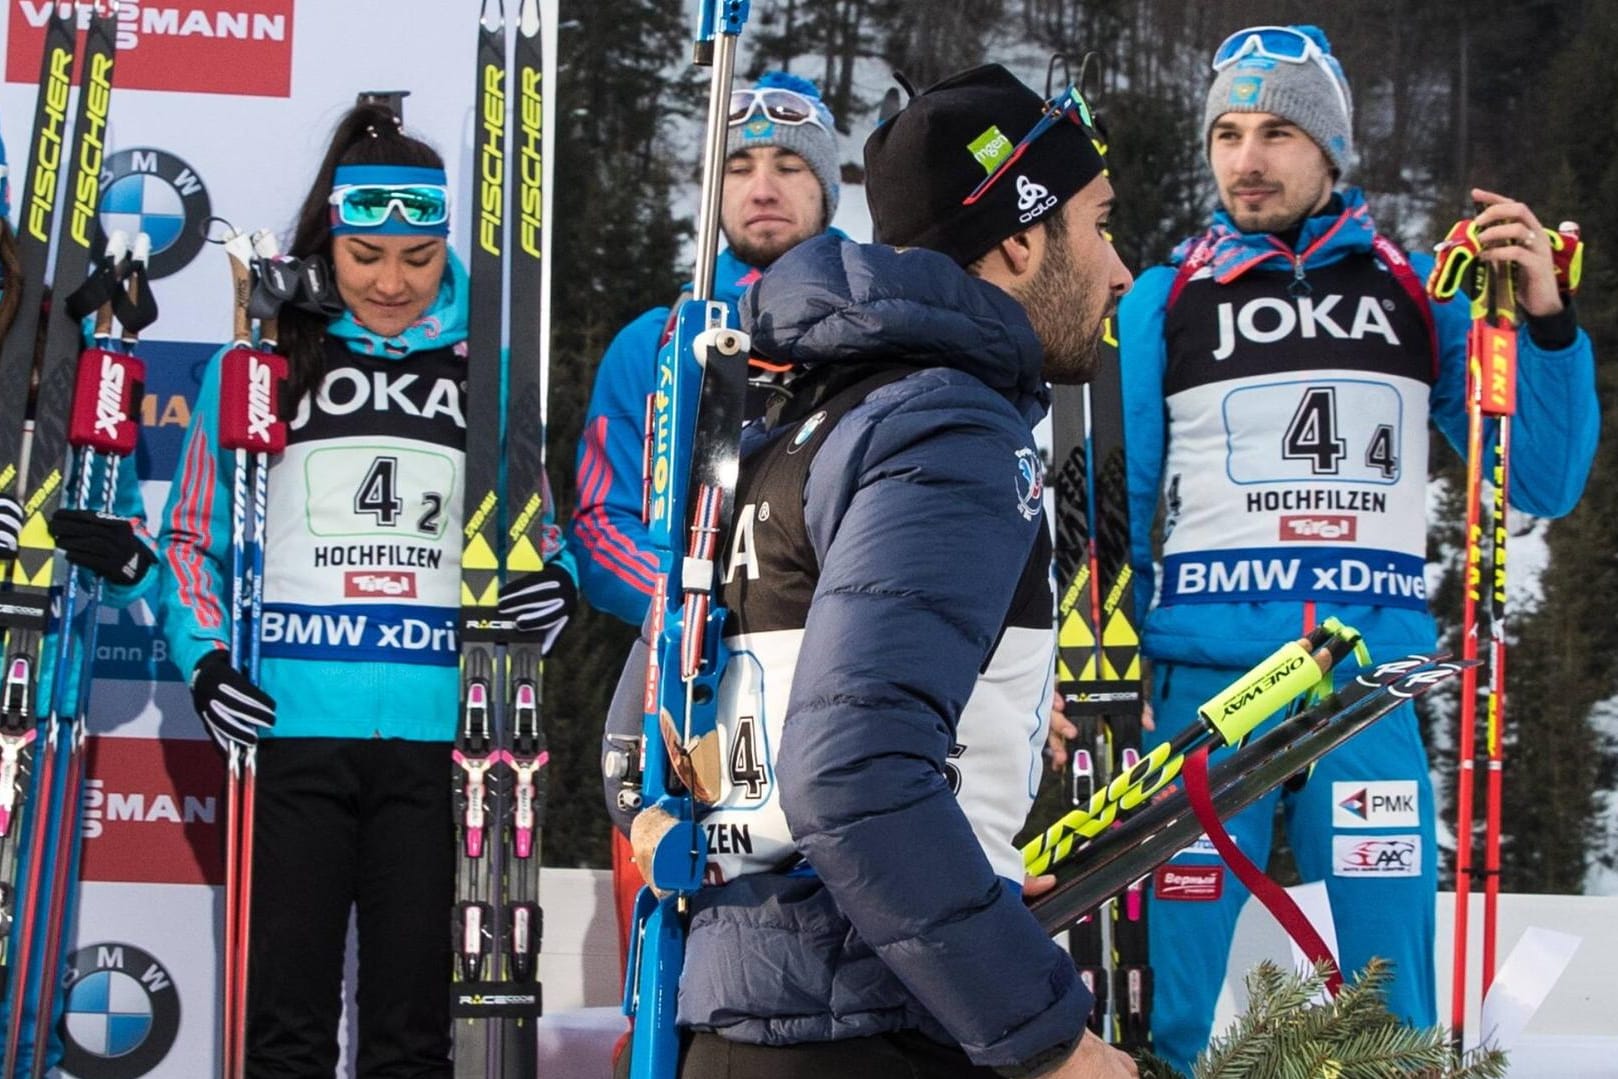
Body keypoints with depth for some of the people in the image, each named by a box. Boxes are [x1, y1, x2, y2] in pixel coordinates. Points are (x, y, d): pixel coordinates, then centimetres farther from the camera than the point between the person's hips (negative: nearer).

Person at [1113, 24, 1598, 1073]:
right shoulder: (1166, 300, 8)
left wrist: (1548, 324, -5)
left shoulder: (1421, 292, 10)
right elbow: (1115, 508, 8)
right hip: (1204, 682, -1)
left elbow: (1543, 485, 8)